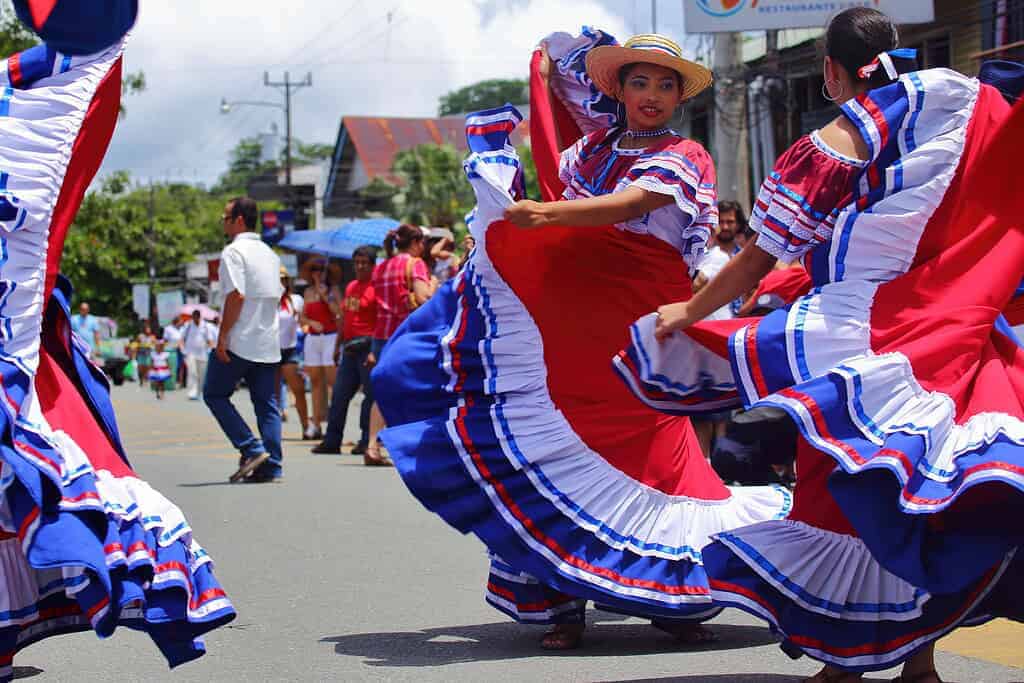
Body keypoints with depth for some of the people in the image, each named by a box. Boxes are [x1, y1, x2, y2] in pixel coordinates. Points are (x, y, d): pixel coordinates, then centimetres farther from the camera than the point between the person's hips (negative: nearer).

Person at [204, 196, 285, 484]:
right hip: (268, 342, 7)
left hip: (239, 342, -7)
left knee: (214, 393, 5)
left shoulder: (234, 251, -10)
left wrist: (222, 336, -18)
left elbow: (236, 296, -20)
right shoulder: (269, 253, 16)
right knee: (266, 402, 7)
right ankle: (271, 466, 2)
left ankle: (252, 449, -7)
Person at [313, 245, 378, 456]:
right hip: (350, 348, 8)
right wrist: (339, 345, 21)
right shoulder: (351, 287, 17)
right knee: (339, 395, 8)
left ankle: (367, 441, 3)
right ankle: (332, 441, 12)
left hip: (367, 346, -8)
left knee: (370, 395, -3)